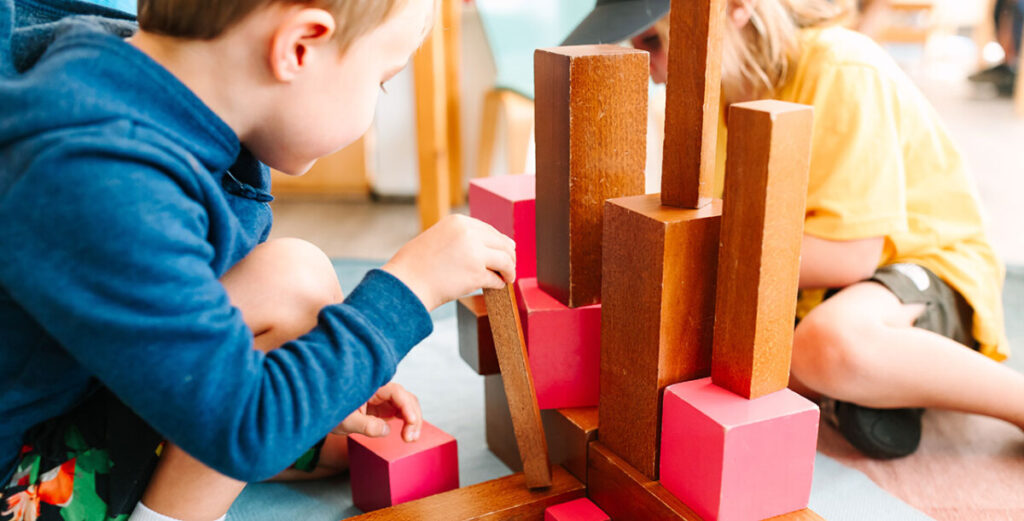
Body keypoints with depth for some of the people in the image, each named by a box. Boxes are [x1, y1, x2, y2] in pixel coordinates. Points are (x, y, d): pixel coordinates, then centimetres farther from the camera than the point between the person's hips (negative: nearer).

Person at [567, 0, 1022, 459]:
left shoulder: (843, 73, -24)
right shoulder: (727, 86, 1)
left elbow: (847, 256, -28)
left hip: (932, 269, -8)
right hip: (810, 285, 8)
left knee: (832, 339, -40)